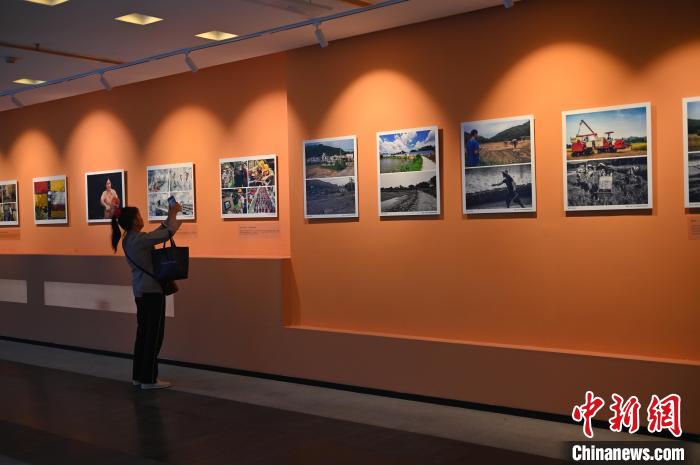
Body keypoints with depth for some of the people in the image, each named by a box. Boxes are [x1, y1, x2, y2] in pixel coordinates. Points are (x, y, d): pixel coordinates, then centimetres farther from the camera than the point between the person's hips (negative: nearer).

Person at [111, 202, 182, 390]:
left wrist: (169, 217, 18)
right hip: (152, 291, -9)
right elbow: (169, 232, -16)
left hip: (140, 291, 9)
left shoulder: (128, 239, 9)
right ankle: (149, 379, 2)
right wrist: (173, 214, 0)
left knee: (143, 333, 14)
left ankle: (138, 375, 21)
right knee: (154, 335, -2)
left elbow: (157, 233, 20)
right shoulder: (139, 239, -19)